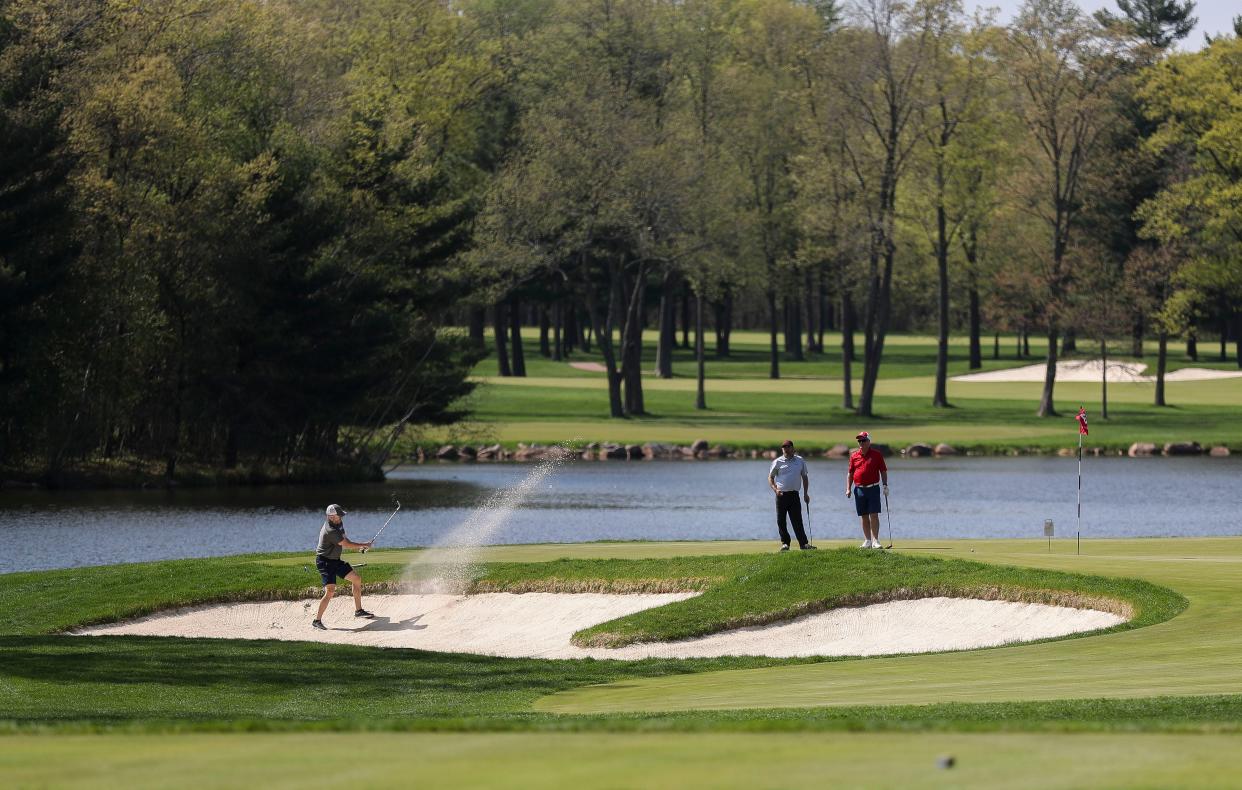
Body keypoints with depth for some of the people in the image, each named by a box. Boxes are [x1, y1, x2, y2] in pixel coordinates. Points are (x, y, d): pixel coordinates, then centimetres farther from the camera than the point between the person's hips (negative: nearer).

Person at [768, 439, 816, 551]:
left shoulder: (800, 461, 10)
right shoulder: (778, 462, 4)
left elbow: (805, 477, 17)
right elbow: (770, 478, 7)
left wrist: (805, 493, 9)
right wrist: (775, 490, -10)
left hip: (794, 495, 0)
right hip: (781, 495, 0)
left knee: (797, 520, -4)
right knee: (781, 521, 0)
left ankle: (803, 543, -5)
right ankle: (785, 543, 9)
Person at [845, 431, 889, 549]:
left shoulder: (876, 454, 2)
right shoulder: (854, 456, 8)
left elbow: (883, 471, 4)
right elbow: (850, 473, 12)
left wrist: (885, 485, -3)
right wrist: (848, 488, 4)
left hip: (873, 488, -3)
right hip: (859, 489, 3)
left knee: (874, 515, -8)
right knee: (864, 516, 7)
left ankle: (875, 540, -6)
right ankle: (867, 541, 12)